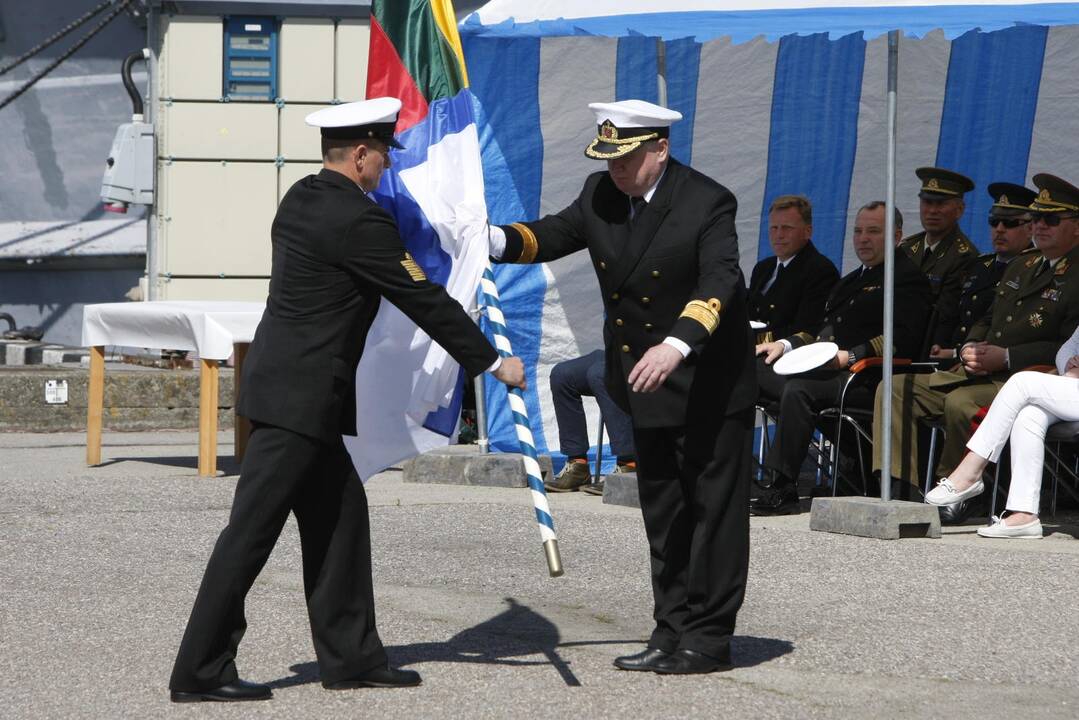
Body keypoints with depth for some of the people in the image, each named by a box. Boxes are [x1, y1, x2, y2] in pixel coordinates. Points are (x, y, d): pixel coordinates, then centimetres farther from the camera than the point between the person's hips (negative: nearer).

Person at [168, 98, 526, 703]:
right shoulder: (360, 221, -17)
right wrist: (493, 362, -4)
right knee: (253, 531, -6)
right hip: (300, 397, -10)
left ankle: (351, 655, 19)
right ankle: (200, 672, -2)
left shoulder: (302, 199, 10)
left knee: (341, 514, 15)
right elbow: (423, 300, -13)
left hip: (289, 387, 10)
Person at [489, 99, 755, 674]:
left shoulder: (707, 203, -19)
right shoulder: (600, 195, 2)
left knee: (713, 508, -1)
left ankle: (709, 638, 5)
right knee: (662, 513, 13)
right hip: (647, 386, 7)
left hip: (710, 386, -7)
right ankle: (673, 632, 21)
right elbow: (553, 236, 9)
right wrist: (494, 240, -13)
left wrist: (677, 345, -44)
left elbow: (719, 283, -29)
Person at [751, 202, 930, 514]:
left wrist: (850, 356, -22)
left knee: (798, 389, -35)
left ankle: (780, 490, -32)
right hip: (823, 369, 9)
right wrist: (787, 344, 12)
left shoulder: (909, 278, 0)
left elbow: (903, 339, -14)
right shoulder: (851, 280, 30)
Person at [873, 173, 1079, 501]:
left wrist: (1006, 357, -19)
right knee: (896, 389, -5)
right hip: (978, 373, 9)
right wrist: (969, 347, 4)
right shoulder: (1022, 266, 22)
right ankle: (900, 488, -14)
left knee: (960, 402, -36)